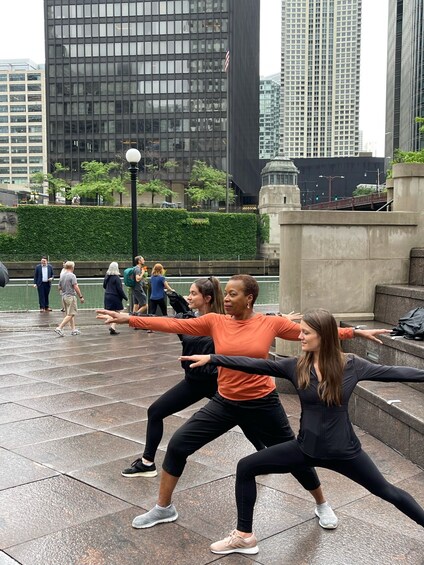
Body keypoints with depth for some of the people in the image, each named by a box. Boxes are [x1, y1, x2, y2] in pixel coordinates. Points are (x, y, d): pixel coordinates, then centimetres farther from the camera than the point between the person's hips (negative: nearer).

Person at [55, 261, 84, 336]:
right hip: (71, 296, -8)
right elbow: (76, 287, -17)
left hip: (64, 296, 8)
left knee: (70, 314, 14)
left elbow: (59, 288, 14)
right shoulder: (72, 276, -13)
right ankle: (59, 328, -14)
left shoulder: (62, 276, 8)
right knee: (70, 315, -6)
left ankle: (73, 329, 18)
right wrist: (81, 296, -12)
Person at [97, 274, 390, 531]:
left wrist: (355, 332, -4)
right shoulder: (215, 321, -6)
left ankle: (322, 505, 40)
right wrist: (128, 319, -15)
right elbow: (174, 325, -10)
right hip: (225, 403, 2)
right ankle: (164, 508, 22)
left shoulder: (271, 323, -10)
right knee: (177, 445, 0)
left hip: (263, 404, -2)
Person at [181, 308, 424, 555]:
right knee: (246, 468, 0)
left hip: (344, 450, -2)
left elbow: (392, 372, -8)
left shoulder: (351, 365, -13)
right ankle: (244, 536, 14)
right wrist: (212, 358, -18)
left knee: (387, 492, 11)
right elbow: (255, 365, -13)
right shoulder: (296, 366, -10)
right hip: (306, 447, 2)